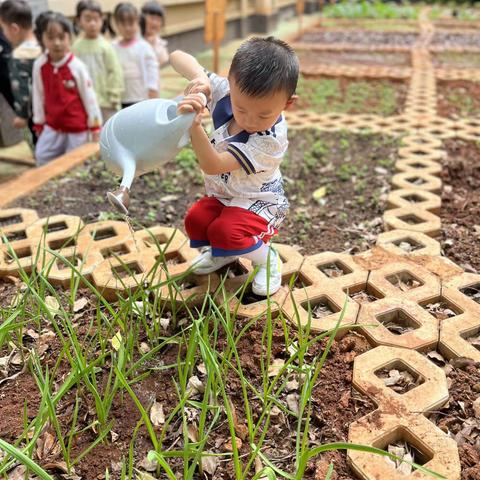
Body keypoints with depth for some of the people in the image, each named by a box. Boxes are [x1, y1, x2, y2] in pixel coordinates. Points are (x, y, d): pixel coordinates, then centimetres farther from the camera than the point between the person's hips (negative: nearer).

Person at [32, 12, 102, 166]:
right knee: (42, 160, 5)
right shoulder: (39, 65, -5)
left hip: (77, 128, -3)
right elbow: (38, 95, 5)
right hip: (52, 126, 4)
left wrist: (95, 126, -4)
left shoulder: (77, 66, -14)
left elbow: (89, 96, -7)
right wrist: (39, 123, 11)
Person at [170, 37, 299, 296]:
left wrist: (195, 125, -51)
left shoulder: (271, 139, -34)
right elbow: (177, 57, -17)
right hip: (222, 194, 6)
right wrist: (199, 77, -40)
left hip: (258, 202, -6)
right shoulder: (223, 90, -19)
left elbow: (213, 166, -37)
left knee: (224, 231, -31)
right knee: (195, 220, -19)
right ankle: (224, 254, 14)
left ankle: (266, 257, 0)